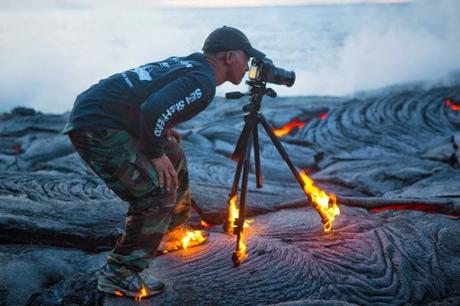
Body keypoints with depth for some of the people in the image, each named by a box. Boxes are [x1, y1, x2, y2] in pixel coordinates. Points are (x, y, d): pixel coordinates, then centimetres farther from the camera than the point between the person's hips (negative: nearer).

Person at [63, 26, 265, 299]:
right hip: (95, 126, -10)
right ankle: (118, 275, -2)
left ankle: (172, 234, 36)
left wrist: (163, 132, 14)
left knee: (174, 158, 20)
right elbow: (153, 111, -30)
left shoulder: (187, 63, 13)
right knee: (158, 191, -12)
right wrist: (156, 154, -15)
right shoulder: (203, 82, -16)